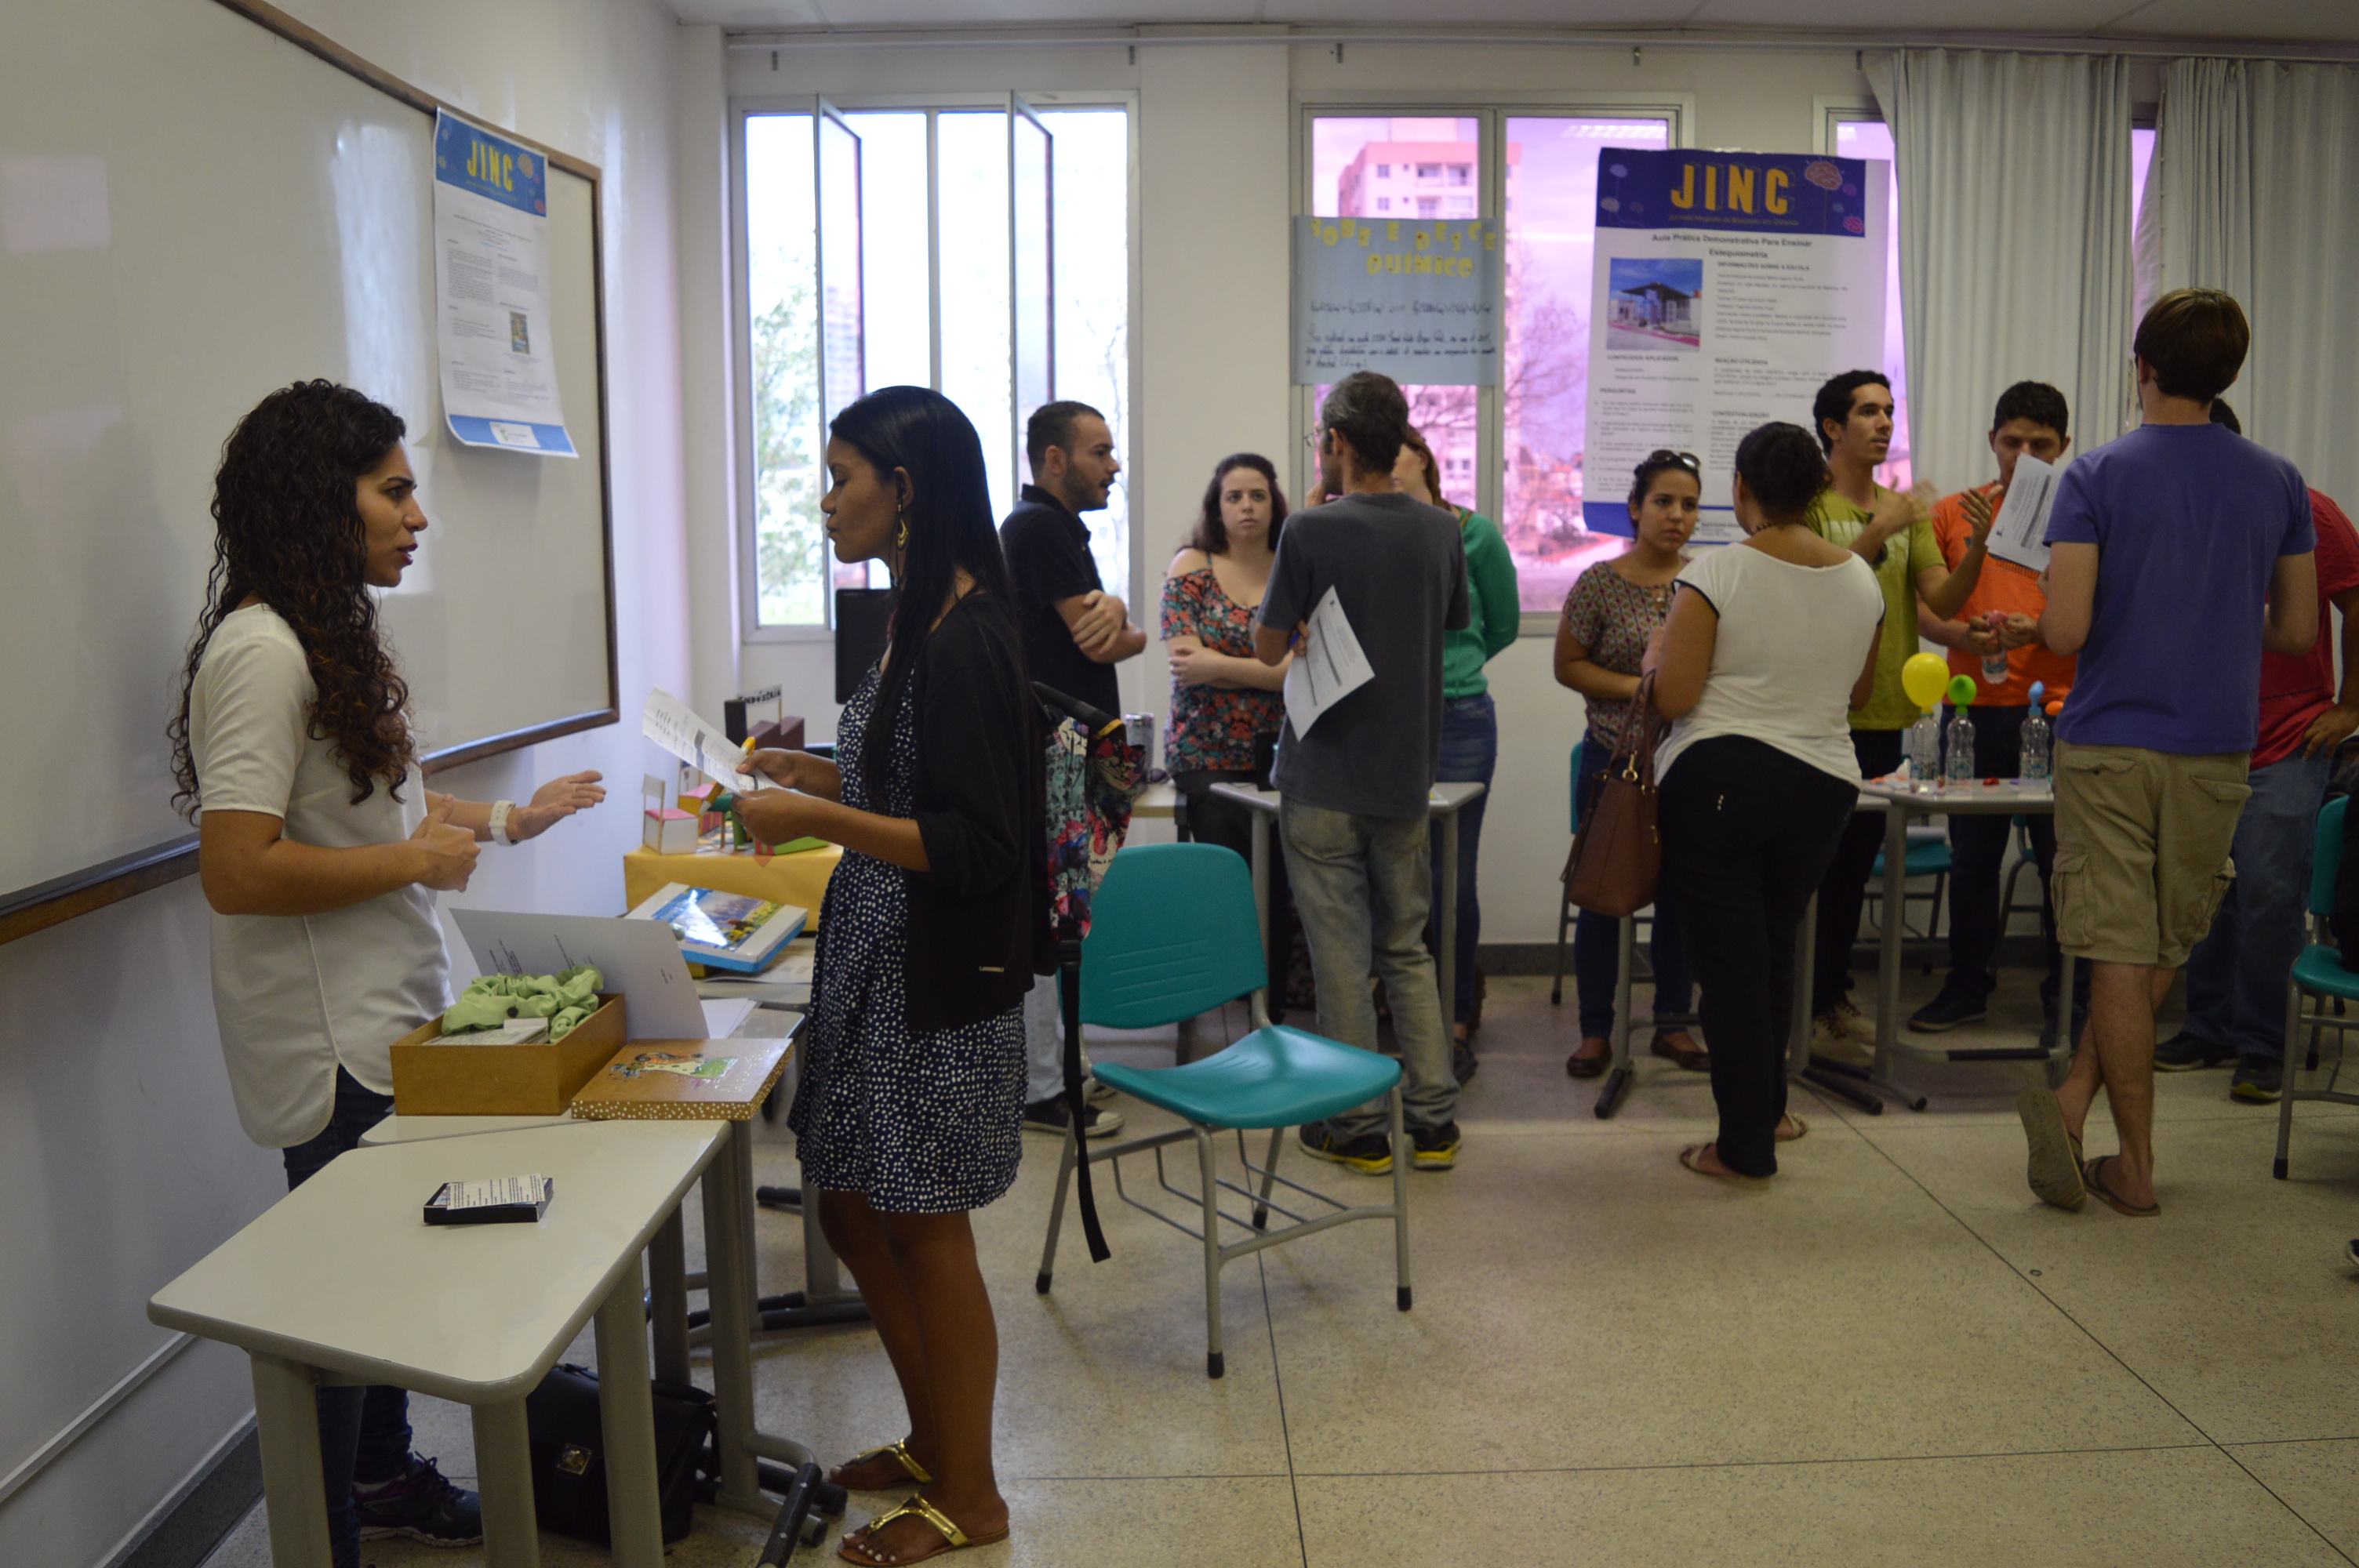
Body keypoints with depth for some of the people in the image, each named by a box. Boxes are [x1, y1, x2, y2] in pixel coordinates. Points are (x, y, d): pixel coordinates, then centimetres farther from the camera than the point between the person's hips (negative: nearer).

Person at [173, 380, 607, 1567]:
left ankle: (384, 1473, 41)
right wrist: (417, 860, -19)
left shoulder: (335, 639, 11)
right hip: (330, 1038, -10)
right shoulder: (261, 650, -21)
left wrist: (508, 820, 14)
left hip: (388, 1014, 10)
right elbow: (237, 871, -27)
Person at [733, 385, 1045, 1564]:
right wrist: (810, 774, 9)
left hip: (937, 982, -10)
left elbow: (977, 847, -23)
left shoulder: (966, 639, -20)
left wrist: (820, 819, -23)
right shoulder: (921, 620, 9)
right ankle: (933, 1443, 38)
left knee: (927, 1232, 5)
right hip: (875, 967, 10)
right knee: (853, 1213, 19)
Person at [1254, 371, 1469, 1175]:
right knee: (1408, 949, 15)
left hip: (1325, 776, -5)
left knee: (1341, 957, 4)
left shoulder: (1312, 532, -14)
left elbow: (1268, 648, -6)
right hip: (1407, 771, 5)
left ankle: (1358, 1128, 12)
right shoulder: (1440, 530, 3)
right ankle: (1434, 1121, 18)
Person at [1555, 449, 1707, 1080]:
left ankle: (1672, 1023, 24)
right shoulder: (1600, 583, -3)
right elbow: (1567, 665, -1)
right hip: (1615, 761, -2)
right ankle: (1595, 1032, 15)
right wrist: (1637, 687, -14)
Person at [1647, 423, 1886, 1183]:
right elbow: (1860, 694, 18)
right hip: (1821, 780, 5)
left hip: (1716, 778, -5)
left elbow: (1673, 697, -14)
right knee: (1775, 950, 22)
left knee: (1728, 962, 3)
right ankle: (1767, 1109, 35)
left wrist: (1656, 655, 6)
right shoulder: (1863, 580, 6)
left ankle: (1746, 1145, 9)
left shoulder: (1714, 573, -11)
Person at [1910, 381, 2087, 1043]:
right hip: (1973, 707, 2)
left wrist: (2038, 630, -19)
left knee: (2062, 856, 0)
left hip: (2055, 708, -2)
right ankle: (1967, 985, 22)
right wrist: (1963, 634, -11)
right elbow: (1920, 609, 8)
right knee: (1971, 853, 9)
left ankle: (2069, 995, 13)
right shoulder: (1954, 512, 9)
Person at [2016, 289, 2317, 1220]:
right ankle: (2077, 1099, 8)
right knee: (2165, 952, 16)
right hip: (2217, 751, 3)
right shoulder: (2278, 482, 4)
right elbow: (2296, 632, 7)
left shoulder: (2096, 477, -8)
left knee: (2120, 956, 2)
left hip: (2110, 744, -3)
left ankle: (2136, 1167, 7)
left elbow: (2064, 630, -15)